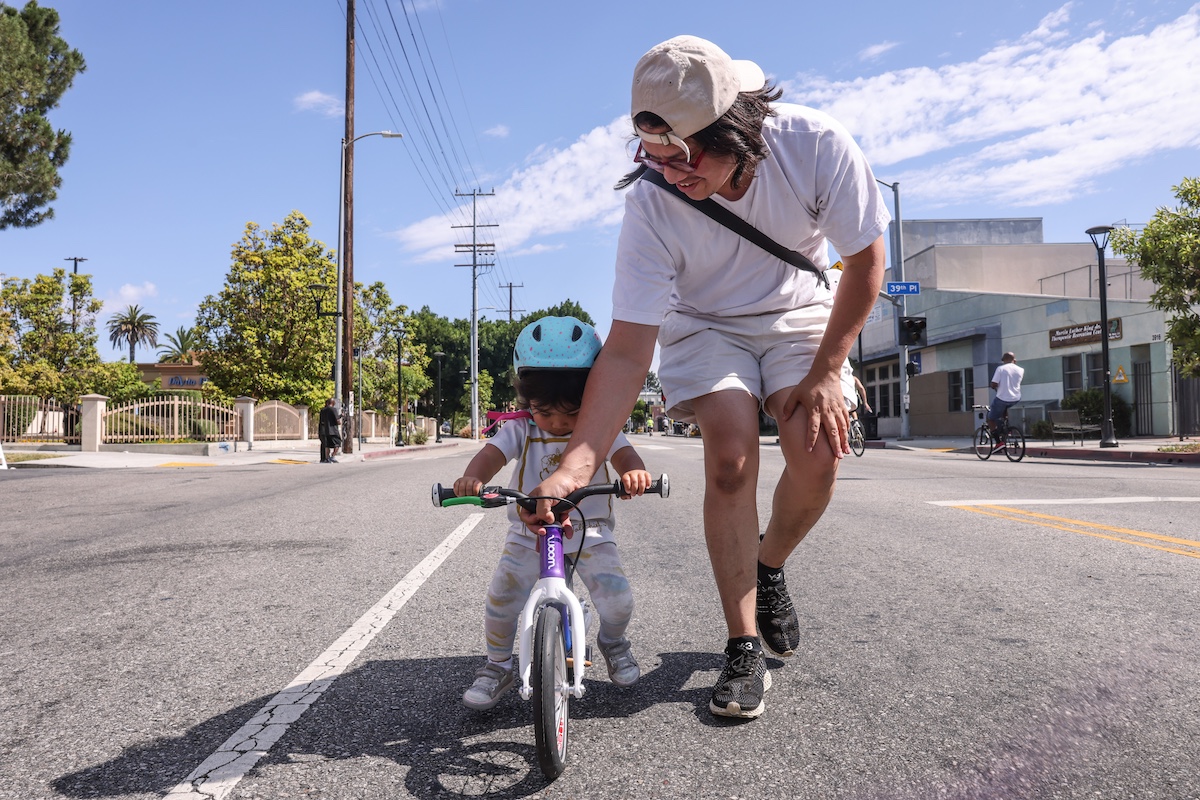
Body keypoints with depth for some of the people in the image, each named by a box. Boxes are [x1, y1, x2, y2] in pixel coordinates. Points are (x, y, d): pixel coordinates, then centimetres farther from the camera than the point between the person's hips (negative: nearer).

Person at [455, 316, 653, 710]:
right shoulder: (520, 430, -5)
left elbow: (623, 453, -20)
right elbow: (492, 454, -20)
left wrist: (634, 471, -46)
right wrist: (472, 478, -44)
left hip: (589, 531, 0)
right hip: (529, 533, 1)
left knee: (617, 599, -14)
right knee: (501, 599, -13)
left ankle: (613, 642, 23)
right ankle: (498, 667, 15)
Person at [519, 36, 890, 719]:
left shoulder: (816, 143, -28)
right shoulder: (651, 202, -29)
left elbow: (867, 260, -13)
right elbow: (627, 350, -30)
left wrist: (826, 372, -16)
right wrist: (576, 465, -40)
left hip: (798, 314, 2)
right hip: (703, 324, -1)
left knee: (820, 454, -19)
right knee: (731, 458, -22)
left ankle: (770, 566, 14)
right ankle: (745, 650, -6)